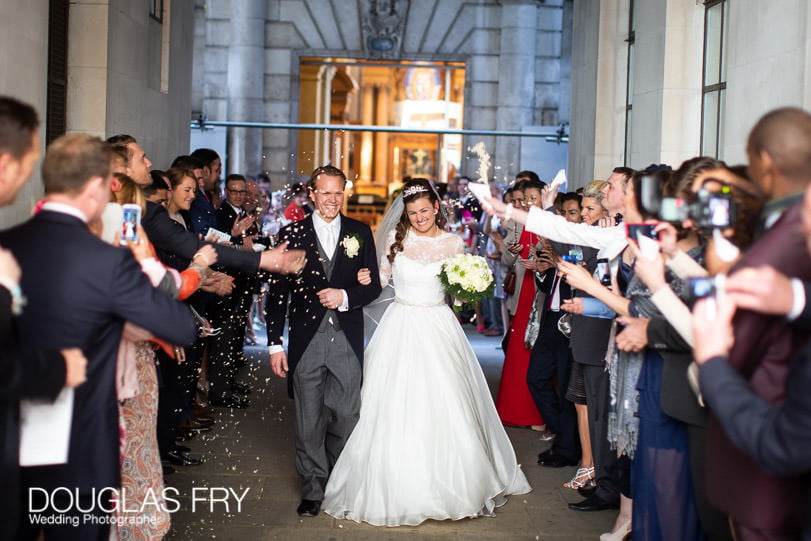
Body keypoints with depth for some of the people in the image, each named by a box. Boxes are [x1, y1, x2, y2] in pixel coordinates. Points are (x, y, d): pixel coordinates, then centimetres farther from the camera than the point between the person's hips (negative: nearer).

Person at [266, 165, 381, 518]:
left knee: (346, 417, 6)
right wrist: (275, 344, -1)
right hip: (306, 340, -1)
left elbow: (373, 287, 7)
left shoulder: (360, 233, 6)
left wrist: (345, 297, -13)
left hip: (347, 341, 1)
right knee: (308, 422, 6)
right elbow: (277, 293, 2)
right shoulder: (292, 234, 2)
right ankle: (313, 490, 20)